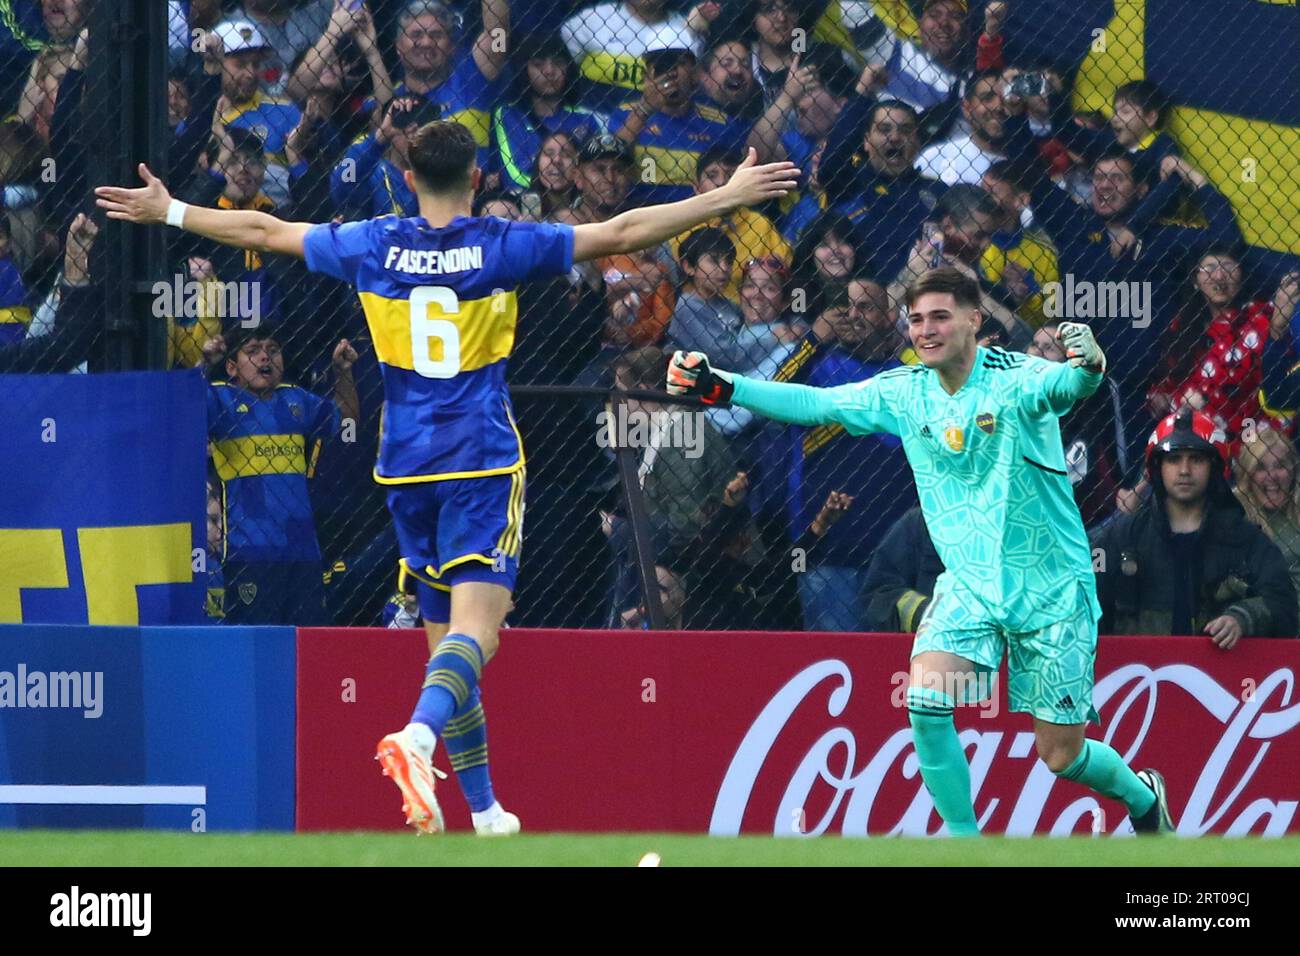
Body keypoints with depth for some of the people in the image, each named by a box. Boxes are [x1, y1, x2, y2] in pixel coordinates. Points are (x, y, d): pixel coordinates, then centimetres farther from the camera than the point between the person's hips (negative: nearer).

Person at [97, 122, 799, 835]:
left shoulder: (374, 246, 2)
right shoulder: (502, 247, -5)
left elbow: (264, 231, 12)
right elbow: (622, 234, -6)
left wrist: (169, 212, 25)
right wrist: (727, 198, -1)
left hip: (406, 467, 4)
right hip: (483, 462, -4)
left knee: (443, 634, 12)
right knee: (475, 627, -13)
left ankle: (485, 811, 17)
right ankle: (418, 736, -42)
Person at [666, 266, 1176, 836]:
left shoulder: (1015, 380, -16)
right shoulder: (902, 393, -1)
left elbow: (1067, 384, -37)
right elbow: (813, 404, -2)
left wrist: (1087, 365, -61)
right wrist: (719, 386, -13)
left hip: (1051, 592, -4)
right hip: (969, 584, 4)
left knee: (1061, 756, 1)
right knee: (926, 698, -23)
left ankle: (1142, 796, 35)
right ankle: (963, 839, -7)